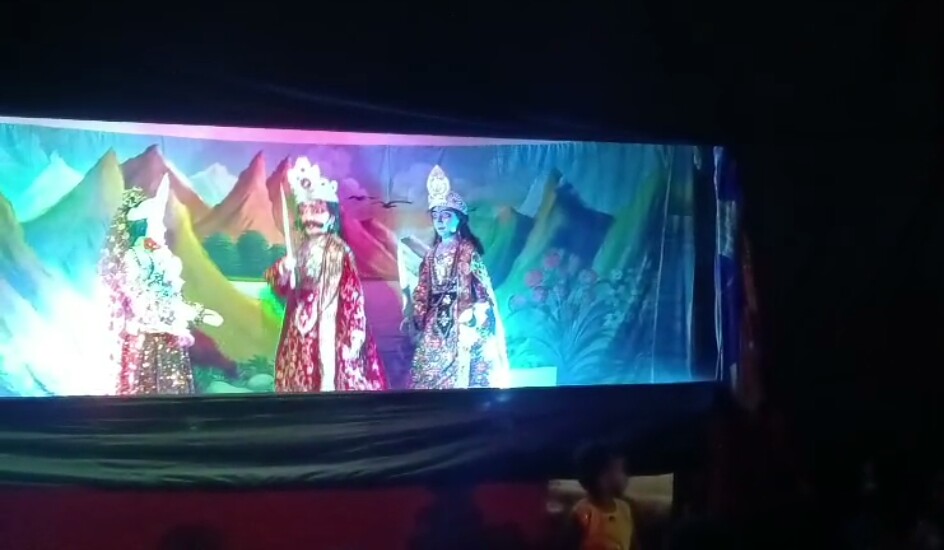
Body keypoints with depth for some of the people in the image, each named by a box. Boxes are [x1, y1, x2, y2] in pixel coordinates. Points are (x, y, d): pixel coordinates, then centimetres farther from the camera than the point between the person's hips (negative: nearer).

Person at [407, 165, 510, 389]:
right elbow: (423, 289, 13)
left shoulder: (467, 250, -4)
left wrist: (474, 316, -19)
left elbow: (480, 286, -9)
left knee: (459, 374, -5)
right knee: (429, 373, 4)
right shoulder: (432, 253, 13)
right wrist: (414, 317, 5)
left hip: (460, 319, -6)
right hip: (435, 320, 6)